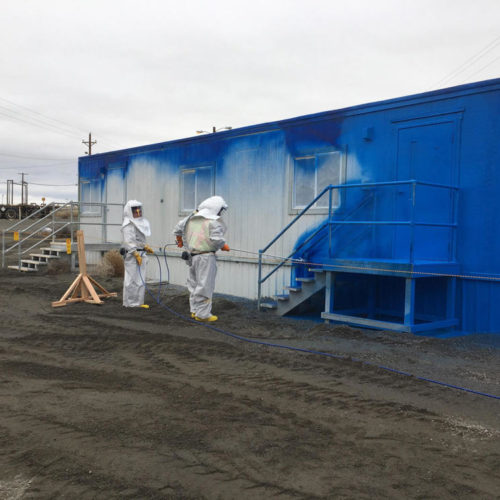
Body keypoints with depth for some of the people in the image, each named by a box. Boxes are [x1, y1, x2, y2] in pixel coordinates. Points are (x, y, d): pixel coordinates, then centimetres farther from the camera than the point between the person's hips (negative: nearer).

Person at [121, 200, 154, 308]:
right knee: (132, 278, -4)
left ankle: (138, 302, 16)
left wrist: (146, 247, 26)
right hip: (132, 255, -9)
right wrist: (136, 254, -21)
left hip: (140, 254, 9)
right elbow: (128, 242, -18)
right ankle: (130, 303, 3)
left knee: (140, 278, 10)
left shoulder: (140, 223, 19)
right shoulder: (128, 225, -11)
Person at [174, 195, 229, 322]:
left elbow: (178, 228, 21)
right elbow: (216, 239, -19)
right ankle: (202, 314, 1)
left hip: (192, 255, 8)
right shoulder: (214, 221, -11)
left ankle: (194, 310, 26)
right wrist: (224, 247, 1)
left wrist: (180, 241, 39)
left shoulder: (192, 217, 12)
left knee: (194, 283, 17)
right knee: (205, 285, -2)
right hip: (206, 256, -8)